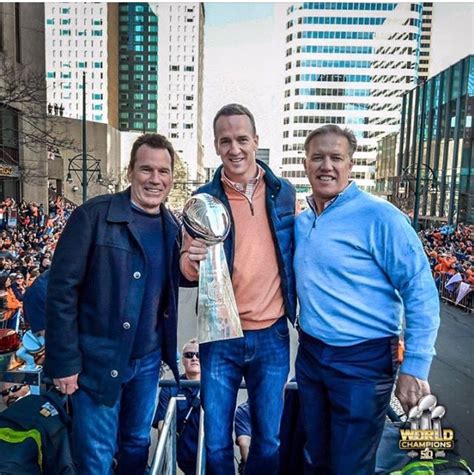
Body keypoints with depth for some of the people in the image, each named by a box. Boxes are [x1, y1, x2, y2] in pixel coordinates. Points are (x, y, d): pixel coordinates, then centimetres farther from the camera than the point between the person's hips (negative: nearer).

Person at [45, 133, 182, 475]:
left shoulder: (173, 226, 3)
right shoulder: (93, 216, -13)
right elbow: (62, 288, -13)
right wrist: (65, 361, -13)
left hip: (148, 359, 5)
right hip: (98, 359, -4)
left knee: (138, 444, 21)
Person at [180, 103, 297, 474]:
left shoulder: (285, 193, -1)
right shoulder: (203, 199, -4)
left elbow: (297, 255, 7)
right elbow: (187, 270, -1)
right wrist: (193, 261, -24)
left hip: (272, 335, 1)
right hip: (220, 336, 0)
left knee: (269, 439, 18)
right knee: (217, 441, 15)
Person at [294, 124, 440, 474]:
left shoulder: (379, 217, -15)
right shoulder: (301, 221, 5)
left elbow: (422, 293, -15)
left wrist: (415, 369, -16)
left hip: (362, 360, -6)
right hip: (310, 354, 6)